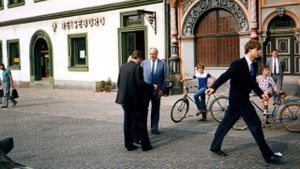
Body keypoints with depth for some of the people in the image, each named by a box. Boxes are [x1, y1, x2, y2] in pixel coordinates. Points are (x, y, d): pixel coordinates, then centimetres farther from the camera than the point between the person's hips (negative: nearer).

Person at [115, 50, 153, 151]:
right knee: (140, 121, 4)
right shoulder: (137, 67, -13)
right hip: (135, 99, -6)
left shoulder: (123, 66, 8)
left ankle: (129, 144, 17)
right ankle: (145, 145, 10)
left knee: (128, 121, 13)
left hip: (124, 98, 7)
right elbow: (140, 83, -18)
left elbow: (119, 82, 10)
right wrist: (152, 86, -6)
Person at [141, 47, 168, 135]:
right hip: (145, 89, 0)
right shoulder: (144, 63, 5)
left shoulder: (162, 64, 3)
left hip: (157, 91, 0)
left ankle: (154, 128, 18)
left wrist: (163, 89, -6)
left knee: (155, 110, 8)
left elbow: (165, 78, 2)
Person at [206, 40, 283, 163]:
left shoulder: (254, 65, 9)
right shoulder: (238, 64, -17)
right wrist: (213, 87, -32)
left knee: (226, 124, 16)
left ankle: (215, 147, 27)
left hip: (243, 99, 9)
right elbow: (225, 76, -23)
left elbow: (253, 83, 16)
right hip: (238, 99, -9)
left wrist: (261, 94, 3)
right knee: (255, 124, -6)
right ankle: (268, 155, 2)